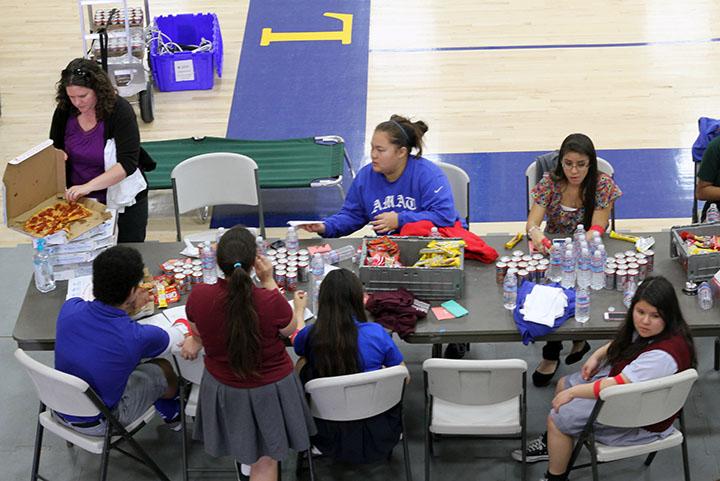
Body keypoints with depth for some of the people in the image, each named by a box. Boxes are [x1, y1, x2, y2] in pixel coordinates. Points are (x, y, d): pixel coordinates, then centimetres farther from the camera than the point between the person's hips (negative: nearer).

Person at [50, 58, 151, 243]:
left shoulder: (120, 110, -19)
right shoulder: (65, 110, -7)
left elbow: (128, 164, -26)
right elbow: (54, 148, 10)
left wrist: (88, 186, -35)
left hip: (122, 198, -3)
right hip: (78, 198, 3)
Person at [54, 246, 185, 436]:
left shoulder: (69, 309, -20)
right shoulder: (136, 337, -31)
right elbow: (175, 338, -6)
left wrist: (127, 309, 1)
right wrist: (184, 324, 14)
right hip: (97, 424, -4)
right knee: (163, 369, 17)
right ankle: (172, 413, 50)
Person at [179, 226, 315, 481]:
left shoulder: (198, 296, -24)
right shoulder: (271, 300, -32)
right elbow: (291, 330, -6)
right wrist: (269, 282, -3)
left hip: (222, 386, 2)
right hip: (271, 388, -2)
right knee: (266, 461, 17)